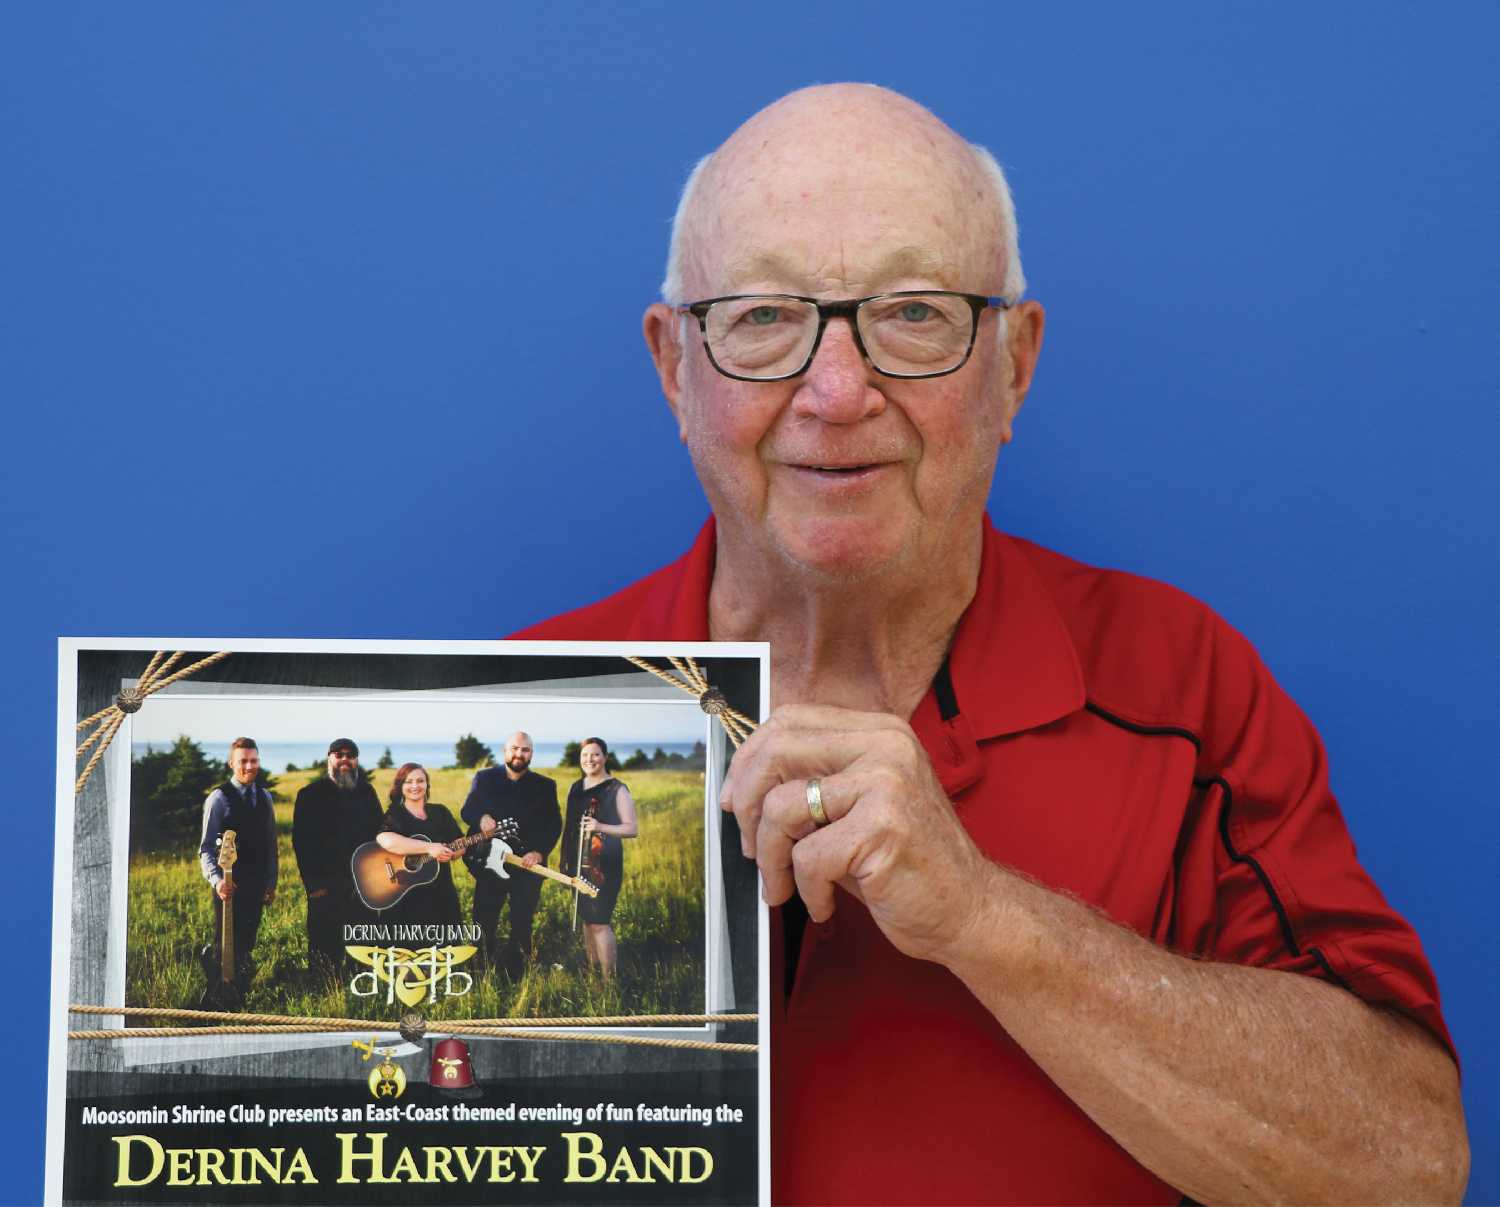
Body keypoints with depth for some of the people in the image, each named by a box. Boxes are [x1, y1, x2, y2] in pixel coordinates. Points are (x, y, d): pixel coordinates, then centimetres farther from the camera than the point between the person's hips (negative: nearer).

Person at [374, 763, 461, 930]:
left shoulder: (440, 812, 12)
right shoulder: (394, 815, -1)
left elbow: (459, 849, 10)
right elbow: (386, 841, -23)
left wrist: (445, 853, -13)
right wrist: (429, 848, -25)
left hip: (441, 894, 4)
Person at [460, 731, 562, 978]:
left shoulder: (545, 786, 7)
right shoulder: (484, 778, 8)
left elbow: (554, 825, 1)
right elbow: (467, 810, 1)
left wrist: (539, 852, -15)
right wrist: (481, 818, -22)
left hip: (528, 863, 0)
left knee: (522, 924, -2)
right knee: (484, 921, 1)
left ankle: (516, 974, 8)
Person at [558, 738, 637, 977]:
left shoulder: (617, 790, -6)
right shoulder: (576, 787, 13)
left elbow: (632, 829, -10)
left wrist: (601, 827, -24)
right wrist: (565, 859, 20)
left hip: (604, 865, -7)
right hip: (579, 863, 7)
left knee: (599, 922, -12)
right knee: (586, 919, 12)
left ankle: (608, 979, -8)